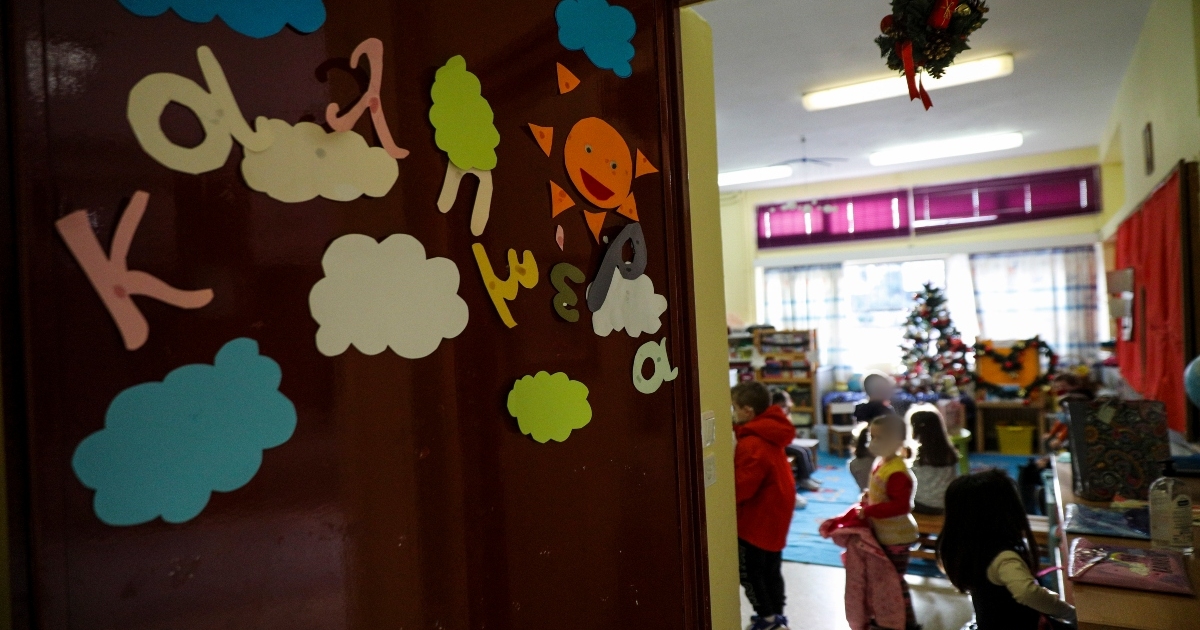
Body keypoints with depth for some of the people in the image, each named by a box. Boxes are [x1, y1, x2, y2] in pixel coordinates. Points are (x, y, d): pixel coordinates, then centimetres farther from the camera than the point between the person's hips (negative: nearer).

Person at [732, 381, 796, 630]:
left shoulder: (752, 444, -27)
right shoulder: (768, 435, 5)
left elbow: (741, 487, -28)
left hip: (759, 516, -10)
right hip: (773, 512, 10)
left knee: (747, 571, 4)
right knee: (770, 568, 20)